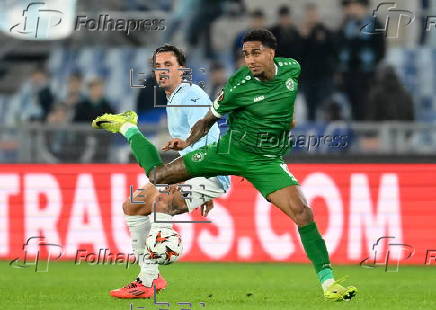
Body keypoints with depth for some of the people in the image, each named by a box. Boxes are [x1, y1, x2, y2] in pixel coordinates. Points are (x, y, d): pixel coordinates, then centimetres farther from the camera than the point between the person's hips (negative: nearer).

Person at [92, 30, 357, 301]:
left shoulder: (292, 68, -7)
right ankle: (127, 128, 32)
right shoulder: (238, 86, -17)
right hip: (231, 148, -2)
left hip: (268, 161, 2)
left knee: (302, 212, -18)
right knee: (158, 175, 3)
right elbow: (210, 118, -3)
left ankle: (328, 282, -12)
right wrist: (188, 142, -16)